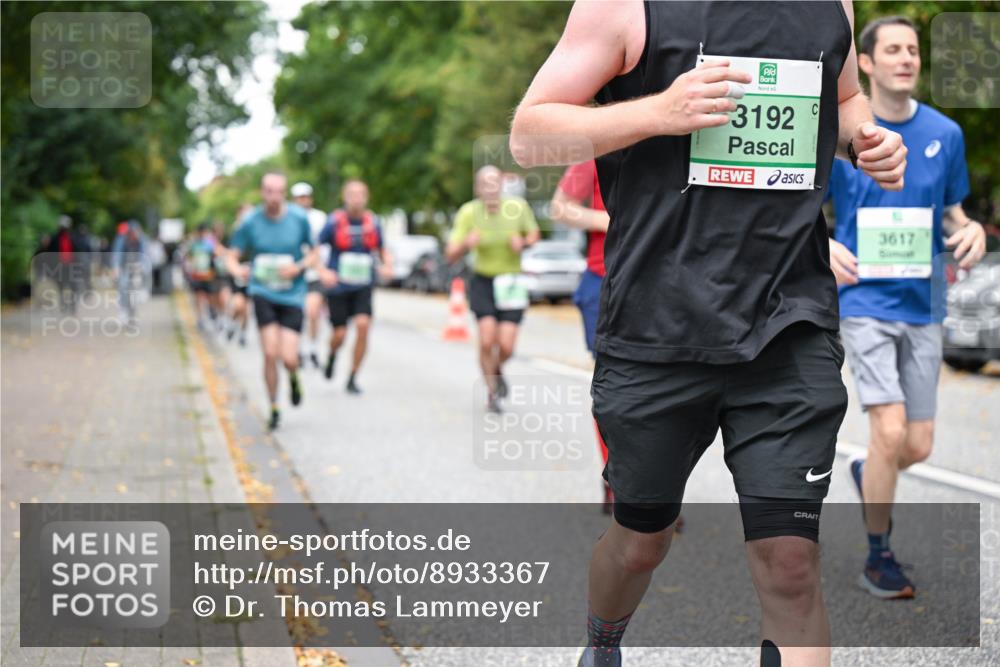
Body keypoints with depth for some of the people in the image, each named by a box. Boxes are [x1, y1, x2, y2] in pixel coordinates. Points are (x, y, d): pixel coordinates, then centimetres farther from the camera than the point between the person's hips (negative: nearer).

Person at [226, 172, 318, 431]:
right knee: (270, 354, -10)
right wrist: (237, 269, -24)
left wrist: (298, 267, -13)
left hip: (292, 295, 0)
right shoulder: (250, 222, -4)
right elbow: (232, 256, -1)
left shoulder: (299, 218, -3)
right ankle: (274, 409, 10)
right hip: (263, 293, 0)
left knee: (288, 358, -10)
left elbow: (313, 254, 7)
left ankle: (293, 378, 29)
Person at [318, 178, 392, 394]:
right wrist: (323, 272, -18)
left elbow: (380, 249, 17)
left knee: (363, 324, -17)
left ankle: (353, 378, -4)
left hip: (363, 287, 2)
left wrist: (386, 264, -3)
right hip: (338, 286, -2)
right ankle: (332, 356, 37)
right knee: (340, 333, -2)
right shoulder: (334, 222, -7)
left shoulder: (373, 222, 2)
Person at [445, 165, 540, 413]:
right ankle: (492, 391, 10)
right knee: (487, 340, -14)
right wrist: (466, 244, -36)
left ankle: (497, 370, 29)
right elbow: (450, 256, -15)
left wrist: (524, 242, -13)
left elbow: (534, 234, 10)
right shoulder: (469, 212, -13)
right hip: (482, 281, -1)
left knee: (506, 346, -8)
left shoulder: (518, 207, -10)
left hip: (511, 283, 1)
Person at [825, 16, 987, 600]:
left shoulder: (945, 133, 4)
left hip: (924, 305, 4)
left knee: (918, 446, 6)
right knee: (890, 432, -14)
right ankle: (879, 557, 5)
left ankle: (867, 475, 42)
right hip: (866, 302, -4)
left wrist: (970, 229, -8)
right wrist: (825, 246, -19)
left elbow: (952, 211, 15)